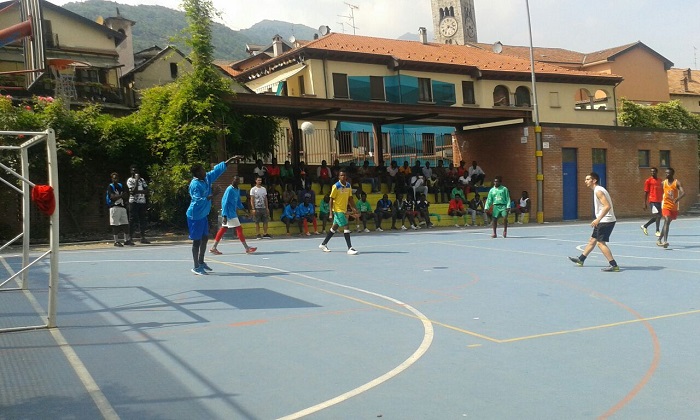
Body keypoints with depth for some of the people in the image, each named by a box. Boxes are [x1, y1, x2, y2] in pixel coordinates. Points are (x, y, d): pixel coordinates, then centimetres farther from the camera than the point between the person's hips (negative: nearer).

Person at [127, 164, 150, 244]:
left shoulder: (142, 180, 16)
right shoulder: (130, 180, -1)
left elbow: (146, 191, 6)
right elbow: (134, 191, -15)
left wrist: (138, 191, -11)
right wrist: (137, 180, -13)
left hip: (142, 202, 5)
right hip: (133, 202, -5)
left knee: (142, 220, 5)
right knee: (132, 220, -6)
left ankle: (143, 238, 8)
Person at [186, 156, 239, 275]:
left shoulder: (207, 178, 3)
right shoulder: (195, 185, -21)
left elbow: (218, 169, 12)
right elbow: (198, 201, -29)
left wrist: (230, 159, 14)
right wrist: (211, 195, -31)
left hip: (203, 215, 9)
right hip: (195, 216, -9)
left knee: (205, 238, 17)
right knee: (197, 241, -3)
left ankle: (201, 262, 30)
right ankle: (196, 267, 5)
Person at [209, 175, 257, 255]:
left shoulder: (237, 190, 12)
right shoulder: (229, 189, -14)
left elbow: (238, 202, 22)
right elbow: (224, 202, -17)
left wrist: (243, 208, 10)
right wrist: (224, 215, -20)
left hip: (233, 213, 9)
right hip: (229, 213, -9)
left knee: (223, 229, 9)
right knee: (239, 228, -6)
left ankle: (213, 248, 13)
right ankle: (247, 248, -2)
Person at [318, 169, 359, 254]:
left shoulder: (348, 185, 5)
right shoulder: (336, 186, -13)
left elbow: (350, 198, 12)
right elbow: (331, 200, -12)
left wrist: (354, 208, 1)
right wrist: (331, 213, -17)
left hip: (344, 210, 8)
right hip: (338, 210, -8)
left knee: (335, 227, 17)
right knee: (346, 227, -14)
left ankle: (323, 244, 31)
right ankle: (350, 248, -13)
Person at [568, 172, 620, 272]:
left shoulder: (598, 191, -16)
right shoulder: (598, 190, 15)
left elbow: (607, 206, -26)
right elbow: (608, 206, 21)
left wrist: (598, 219, -29)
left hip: (606, 221, -10)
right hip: (603, 221, 10)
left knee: (601, 243, -10)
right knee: (592, 240, 18)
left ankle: (614, 265, -10)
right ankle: (580, 259, 30)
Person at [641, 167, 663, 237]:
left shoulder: (660, 181, 15)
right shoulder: (648, 181, -1)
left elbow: (662, 192, 20)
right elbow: (646, 192, -2)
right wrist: (645, 203, -5)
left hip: (659, 201, 6)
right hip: (652, 201, -6)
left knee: (658, 216, 8)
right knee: (657, 215, -14)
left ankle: (645, 226, 24)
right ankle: (657, 231, -6)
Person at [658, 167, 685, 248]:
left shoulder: (677, 182, -8)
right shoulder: (663, 183, 1)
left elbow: (683, 192, -22)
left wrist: (678, 198, -39)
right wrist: (661, 202, 12)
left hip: (674, 207, 1)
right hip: (666, 206, 0)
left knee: (667, 223, 12)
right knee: (667, 221, -19)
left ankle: (660, 240, 26)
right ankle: (665, 241, -28)